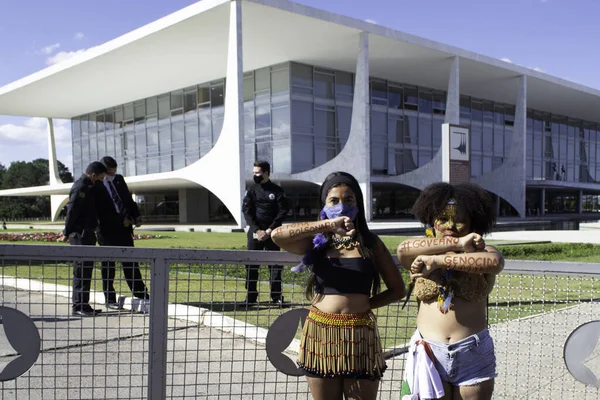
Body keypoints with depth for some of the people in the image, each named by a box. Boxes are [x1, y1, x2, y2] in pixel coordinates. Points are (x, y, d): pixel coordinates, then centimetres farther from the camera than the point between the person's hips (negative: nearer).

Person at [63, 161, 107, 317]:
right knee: (81, 271, -7)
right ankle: (79, 306, -3)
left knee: (86, 269, 12)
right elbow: (72, 211, -17)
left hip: (87, 234, 10)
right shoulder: (80, 188, -15)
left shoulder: (87, 187, 18)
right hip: (80, 234, -10)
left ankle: (83, 304, 18)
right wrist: (68, 233, -12)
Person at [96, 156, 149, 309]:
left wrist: (137, 216, -1)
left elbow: (129, 199, 13)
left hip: (125, 228, 6)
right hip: (107, 231, -6)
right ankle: (110, 300, 14)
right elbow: (101, 212, -16)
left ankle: (140, 292, 20)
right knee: (108, 266, 5)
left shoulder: (119, 179, 6)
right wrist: (121, 220, -17)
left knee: (131, 262, 12)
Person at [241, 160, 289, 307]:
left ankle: (276, 297, 7)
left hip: (272, 233, -1)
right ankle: (250, 297, 8)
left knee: (275, 264, 1)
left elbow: (282, 212, -3)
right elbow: (247, 212, -1)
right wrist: (257, 230, -12)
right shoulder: (251, 190, 5)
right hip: (255, 232, 2)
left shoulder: (277, 191, 1)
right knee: (251, 265, 2)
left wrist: (270, 230, -12)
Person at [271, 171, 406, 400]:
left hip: (359, 337, 0)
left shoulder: (370, 243, 4)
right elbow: (277, 235, -18)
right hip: (320, 336, 1)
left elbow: (397, 290, 8)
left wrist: (363, 305, -6)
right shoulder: (315, 242, 2)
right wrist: (328, 225, -24)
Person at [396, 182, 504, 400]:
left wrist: (438, 261, -22)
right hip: (428, 353, 1)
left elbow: (495, 262, -23)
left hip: (473, 355, -1)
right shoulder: (423, 255, 4)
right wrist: (457, 244, -22)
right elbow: (403, 249, -19)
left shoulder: (481, 250, 1)